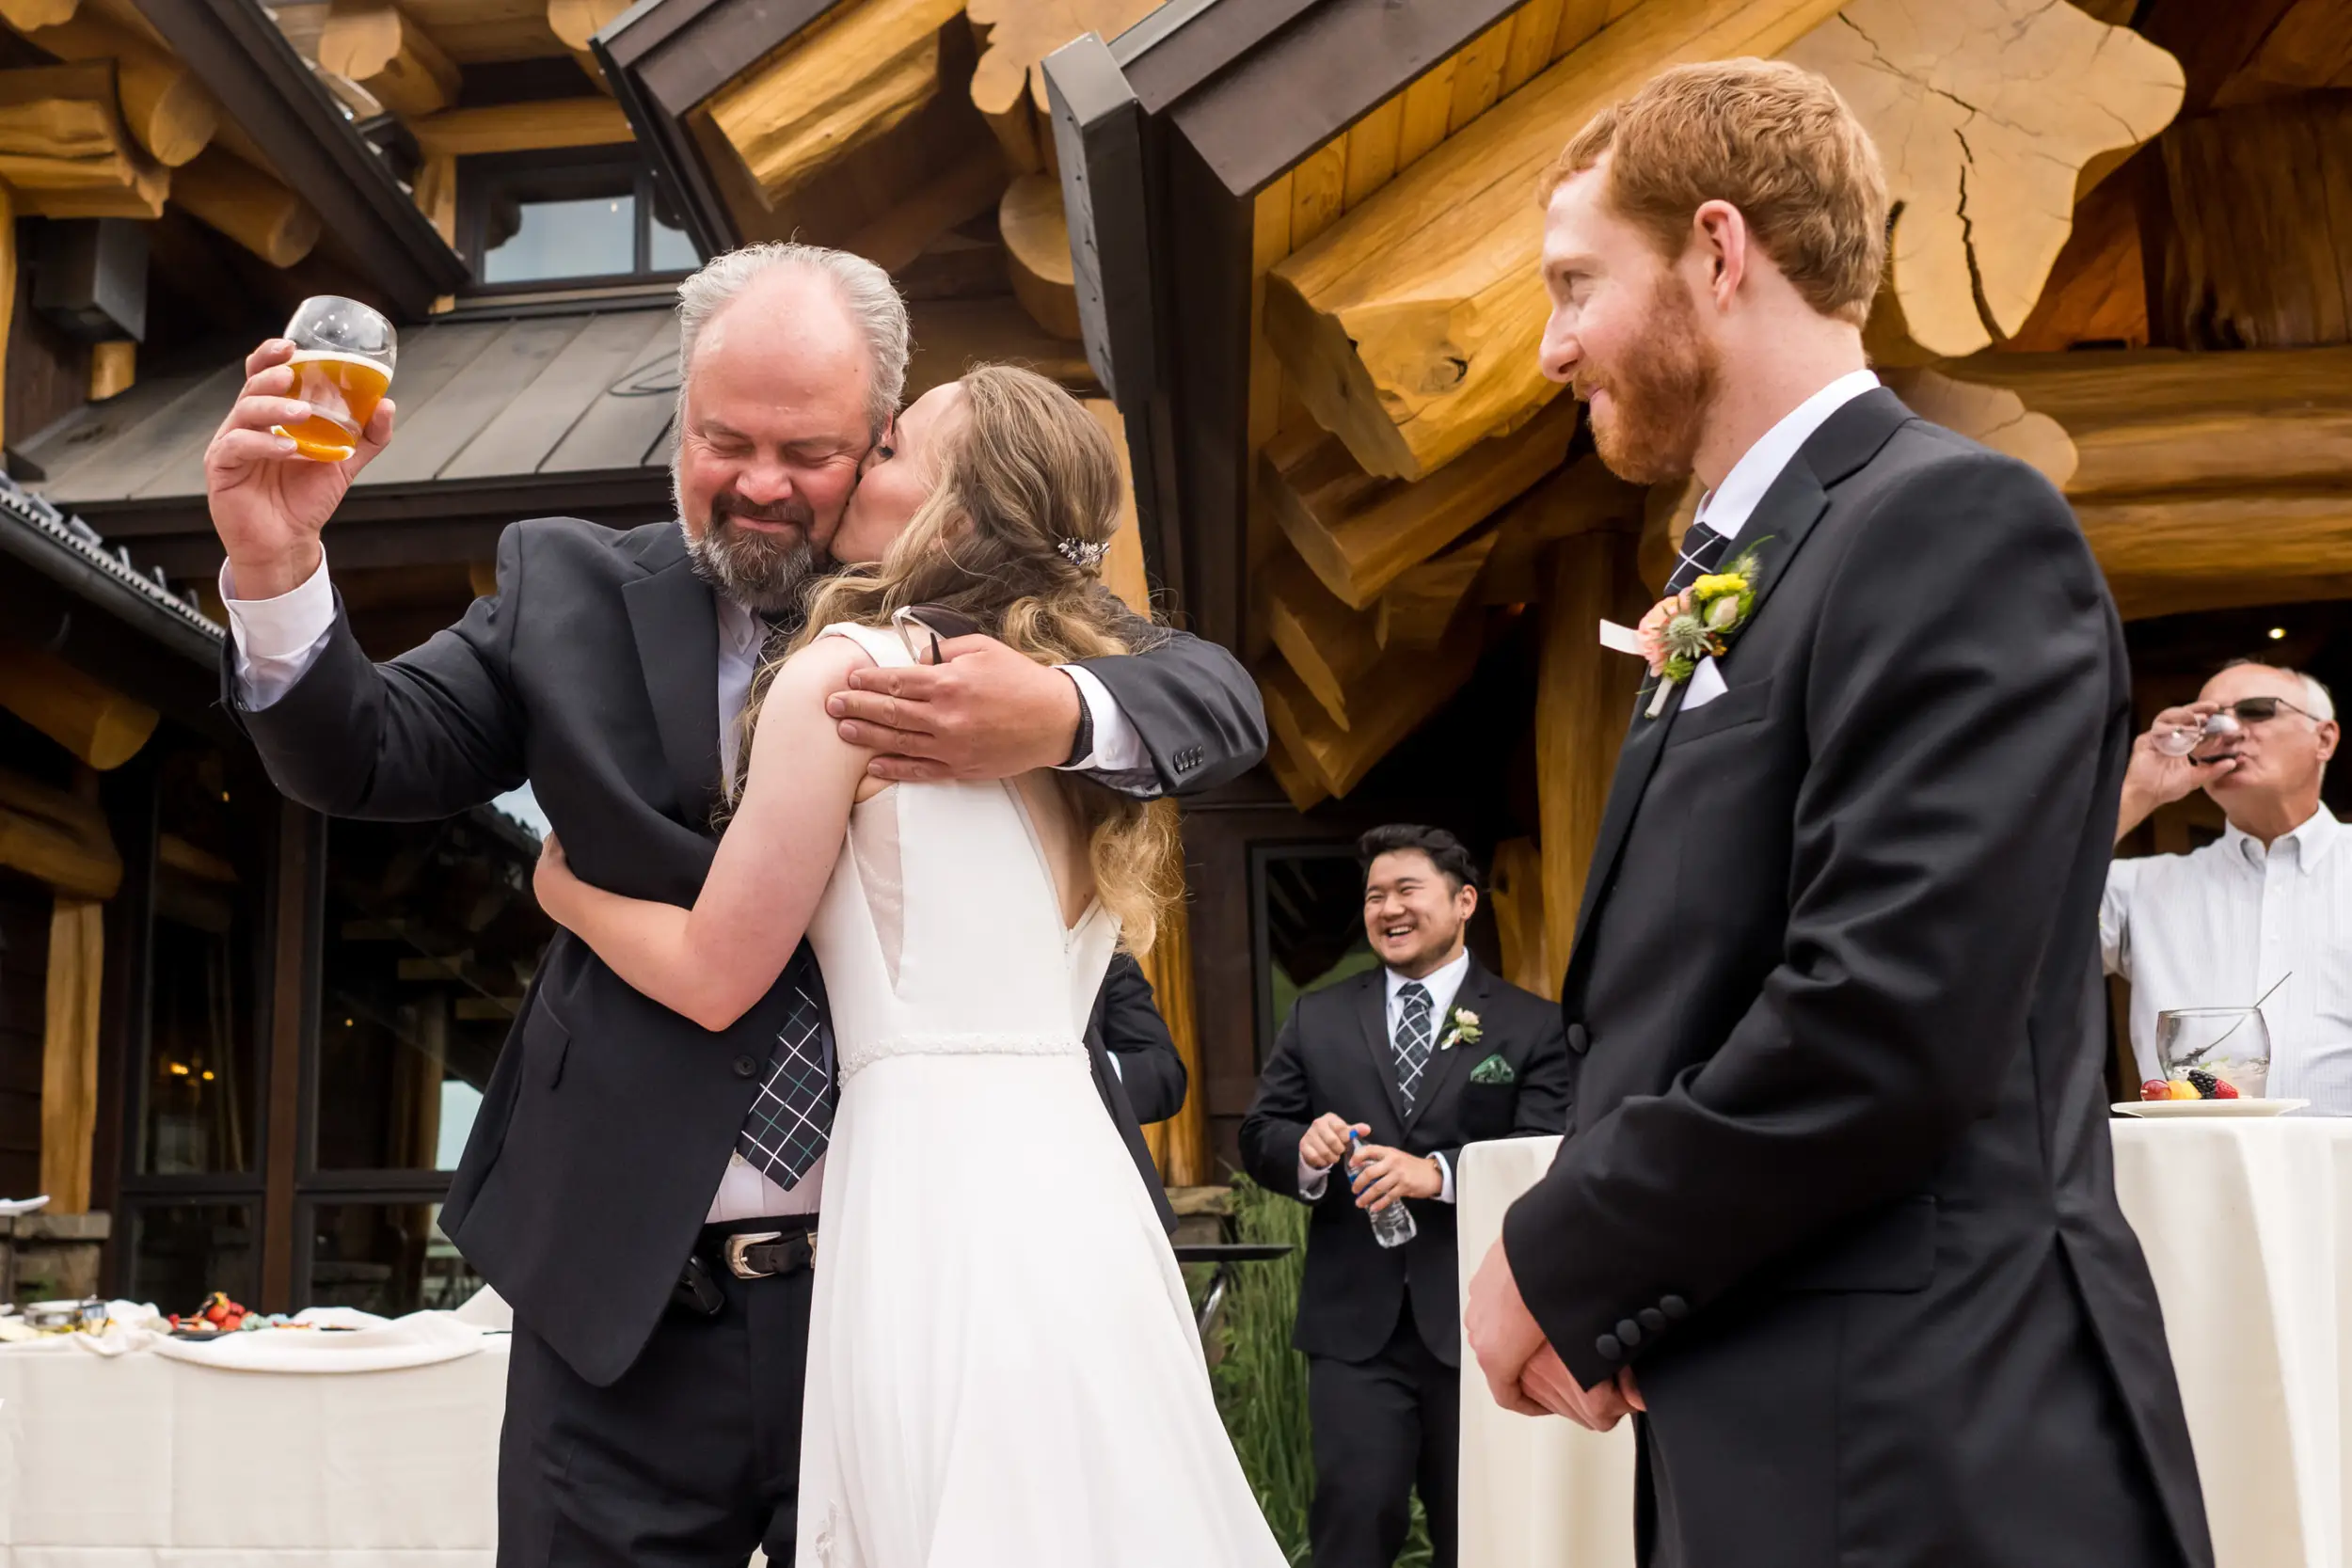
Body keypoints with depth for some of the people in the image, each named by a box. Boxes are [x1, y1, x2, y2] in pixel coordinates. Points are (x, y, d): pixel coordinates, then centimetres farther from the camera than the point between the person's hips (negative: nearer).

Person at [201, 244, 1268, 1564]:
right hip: (628, 1309, 1)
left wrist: (1060, 715, -25)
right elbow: (361, 756, 2)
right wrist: (276, 563, -16)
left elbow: (1222, 700, -4)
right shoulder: (573, 590, 5)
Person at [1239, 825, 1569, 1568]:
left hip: (1479, 1321, -1)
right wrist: (1303, 1150, -15)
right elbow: (1258, 1137, 9)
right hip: (1355, 1321, 1)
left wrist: (1440, 1173, -25)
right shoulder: (1317, 1018, 11)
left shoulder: (1532, 1025, 2)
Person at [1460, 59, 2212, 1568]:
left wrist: (1558, 1261, -12)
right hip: (1755, 1438, 8)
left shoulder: (1954, 525, -12)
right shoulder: (1741, 580, 15)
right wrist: (1596, 1278, 0)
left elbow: (1890, 1023, -22)